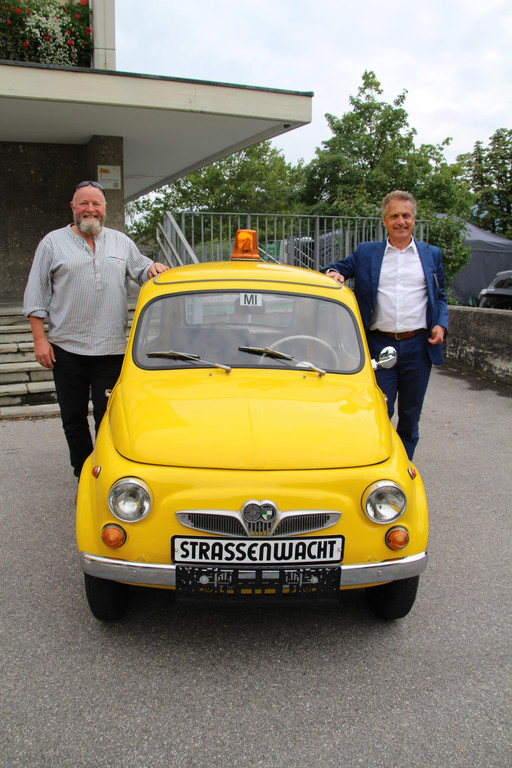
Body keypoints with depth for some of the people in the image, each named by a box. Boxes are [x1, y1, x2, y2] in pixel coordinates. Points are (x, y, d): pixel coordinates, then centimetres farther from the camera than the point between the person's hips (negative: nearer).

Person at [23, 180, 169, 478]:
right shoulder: (53, 242, 6)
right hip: (67, 348, 0)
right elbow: (36, 294, 5)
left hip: (112, 349, 1)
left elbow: (140, 269, 21)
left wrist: (152, 268, -4)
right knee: (74, 420, 8)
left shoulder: (121, 241, 13)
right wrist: (40, 339, -3)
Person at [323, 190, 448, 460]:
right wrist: (333, 272, -12)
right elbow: (341, 267, 13)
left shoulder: (432, 254, 12)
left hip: (418, 346, 2)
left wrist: (441, 324, -3)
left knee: (410, 413, 12)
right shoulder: (366, 253, 7)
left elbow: (440, 296, 15)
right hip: (380, 345, -1)